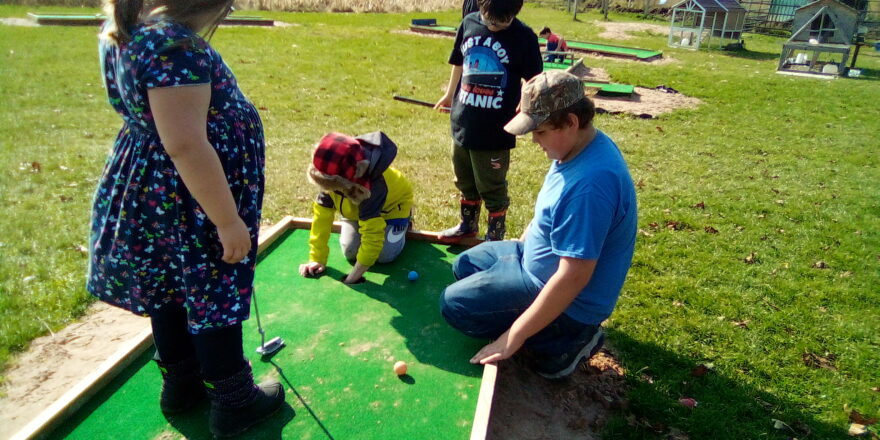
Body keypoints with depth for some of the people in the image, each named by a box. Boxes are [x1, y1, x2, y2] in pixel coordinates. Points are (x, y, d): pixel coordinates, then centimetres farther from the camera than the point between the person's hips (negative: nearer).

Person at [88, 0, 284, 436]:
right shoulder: (174, 44, -25)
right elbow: (186, 147, -29)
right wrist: (229, 222, -24)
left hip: (148, 192, 9)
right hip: (190, 202, -9)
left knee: (172, 291, 21)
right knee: (215, 299, 6)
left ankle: (181, 385, 40)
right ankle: (234, 404, 25)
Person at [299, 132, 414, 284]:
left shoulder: (371, 187, -47)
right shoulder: (330, 179, -30)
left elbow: (372, 232, -46)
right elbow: (322, 214, -23)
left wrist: (355, 275, -44)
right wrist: (317, 259, -24)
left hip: (392, 204, -5)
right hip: (356, 208, 5)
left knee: (384, 256, -14)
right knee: (350, 253, -6)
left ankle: (403, 223, 15)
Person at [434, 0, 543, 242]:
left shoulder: (524, 37, -13)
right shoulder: (469, 24, 0)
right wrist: (450, 95, 26)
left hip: (495, 129, -5)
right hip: (462, 123, 5)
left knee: (492, 187, 7)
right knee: (465, 181, 21)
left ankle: (495, 237, 26)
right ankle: (467, 225, 41)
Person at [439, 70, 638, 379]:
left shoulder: (589, 183, -35)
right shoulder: (583, 147, -4)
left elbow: (574, 277, -34)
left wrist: (514, 337, -28)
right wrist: (522, 244, 16)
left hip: (567, 301, -10)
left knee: (454, 304, -8)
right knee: (465, 265, 20)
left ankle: (564, 342, -1)